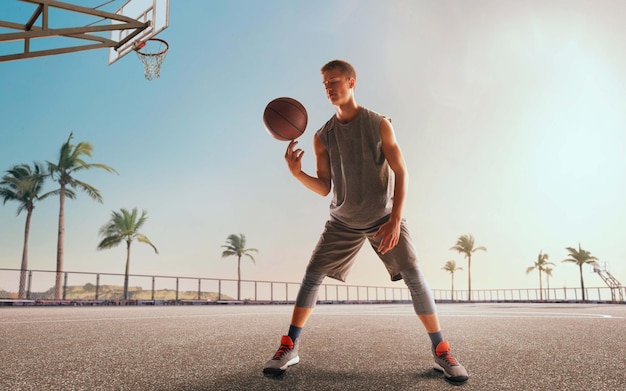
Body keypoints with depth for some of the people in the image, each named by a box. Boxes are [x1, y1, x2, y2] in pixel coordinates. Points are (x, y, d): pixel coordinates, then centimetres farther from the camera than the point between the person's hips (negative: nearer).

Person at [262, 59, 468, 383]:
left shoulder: (379, 125, -8)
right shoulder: (322, 137, -2)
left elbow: (400, 173, -10)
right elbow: (324, 188, -3)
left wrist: (395, 220, -21)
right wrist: (297, 172, -23)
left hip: (383, 216, -2)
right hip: (343, 220, 2)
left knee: (414, 276, -12)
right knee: (312, 275, -7)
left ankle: (441, 352, 1)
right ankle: (289, 347, 4)